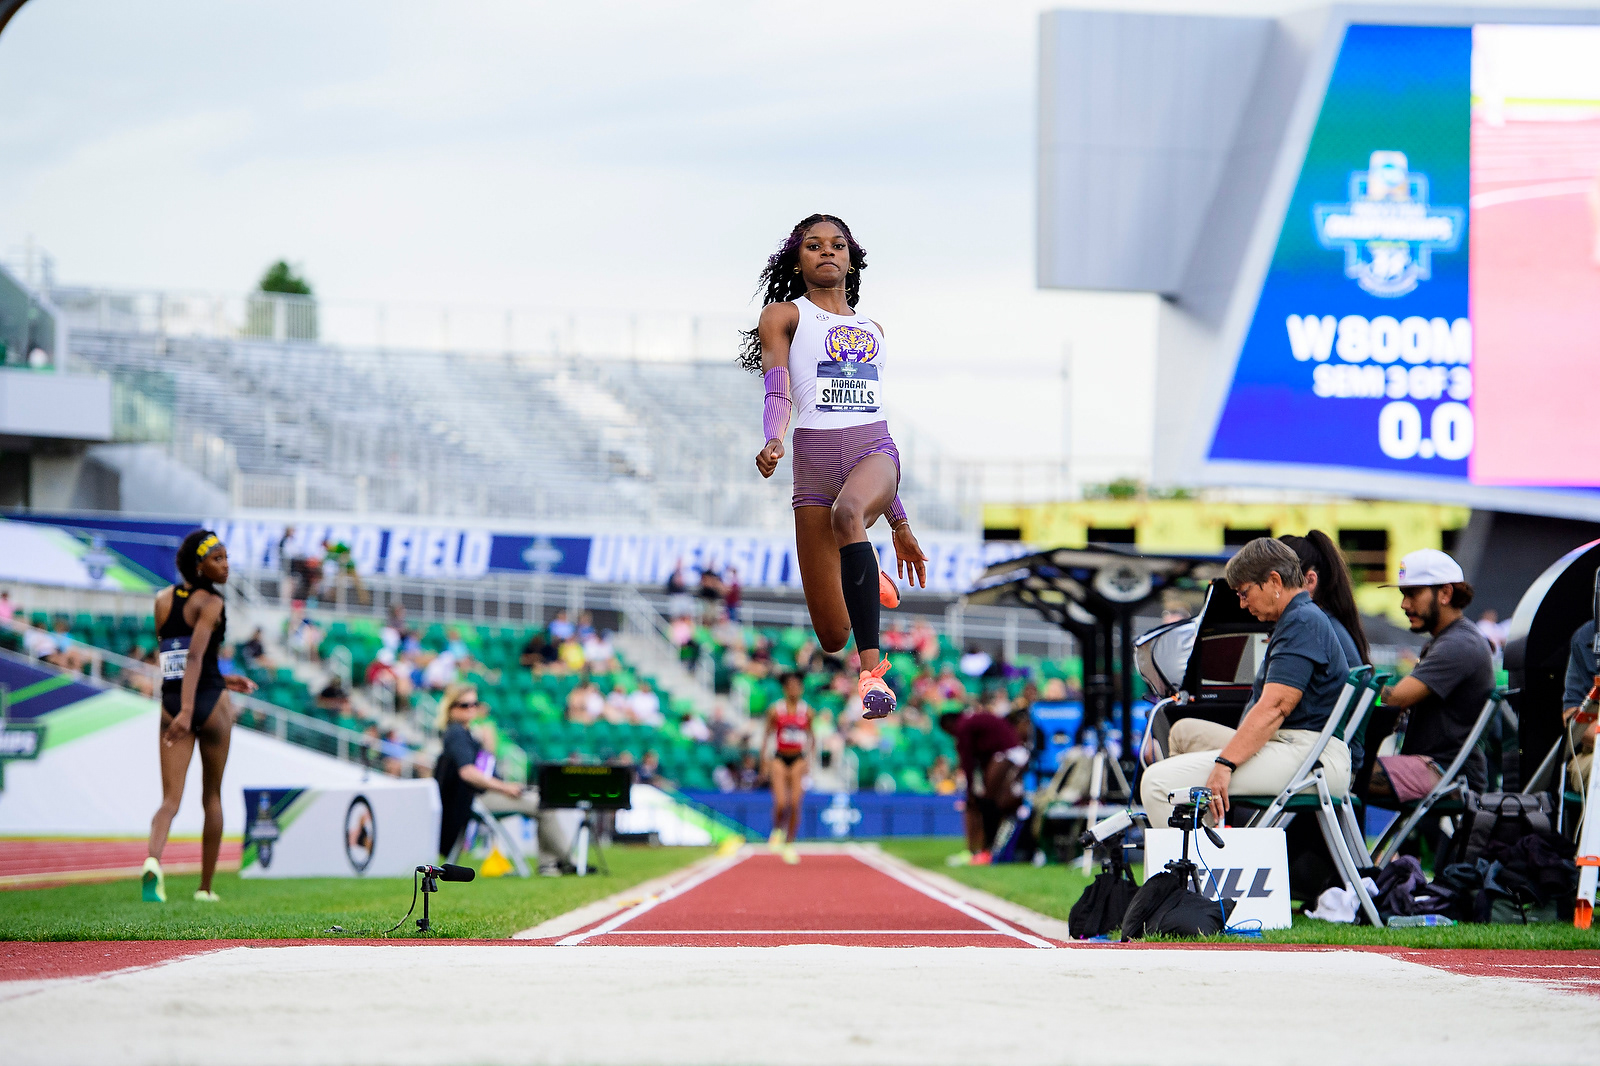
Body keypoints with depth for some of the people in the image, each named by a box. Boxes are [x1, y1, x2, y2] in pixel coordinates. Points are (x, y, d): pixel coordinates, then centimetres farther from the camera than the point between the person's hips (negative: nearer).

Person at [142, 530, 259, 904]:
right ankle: (205, 887, 19)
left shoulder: (163, 600, 9)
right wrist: (187, 710, -32)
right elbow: (195, 656, -24)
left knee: (170, 799, 0)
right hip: (210, 704, -4)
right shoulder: (211, 603, -10)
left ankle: (153, 860, -31)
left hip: (171, 701, 4)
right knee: (212, 796, 14)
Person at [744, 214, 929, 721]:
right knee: (832, 638, -8)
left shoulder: (872, 328, 24)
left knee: (847, 513, -39)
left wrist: (900, 523, 25)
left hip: (875, 451, 1)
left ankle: (872, 669, -44)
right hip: (815, 457, -1)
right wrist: (773, 441, -27)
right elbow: (778, 394, -2)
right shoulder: (783, 315, 13)